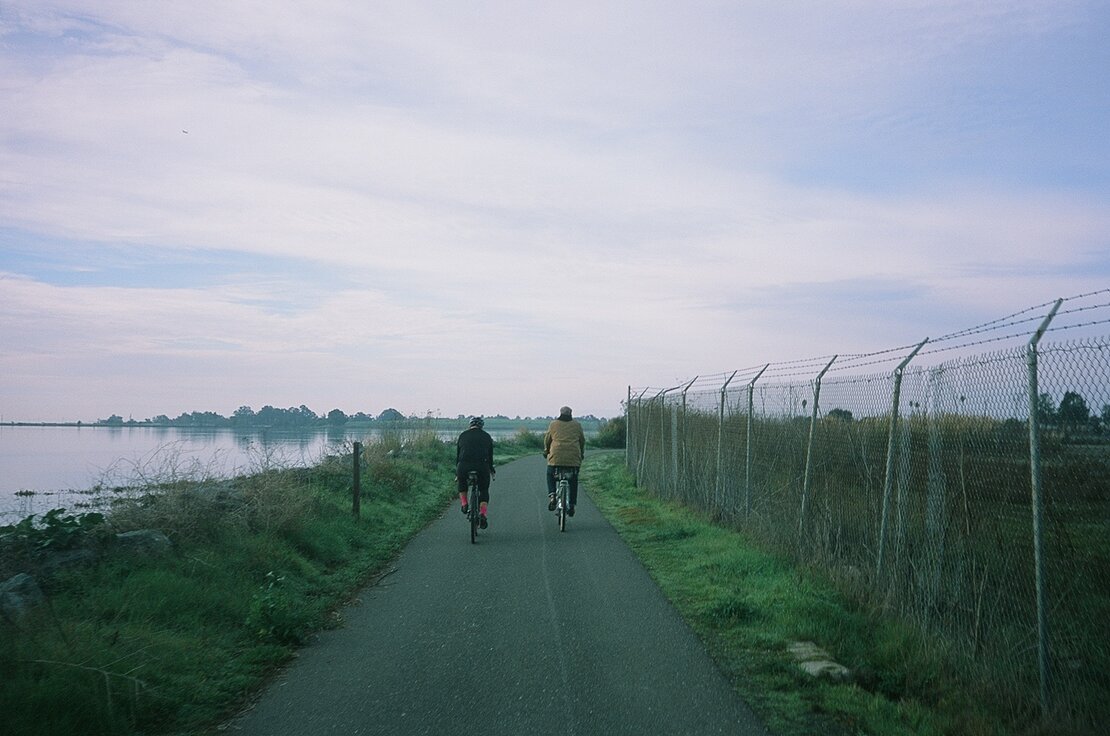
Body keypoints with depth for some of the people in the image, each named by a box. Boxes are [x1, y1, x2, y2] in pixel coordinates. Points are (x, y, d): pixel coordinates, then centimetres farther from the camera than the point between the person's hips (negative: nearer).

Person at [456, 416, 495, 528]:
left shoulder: (463, 435, 16)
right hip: (482, 467, 0)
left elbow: (457, 455, 17)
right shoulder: (487, 436, 16)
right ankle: (482, 514, -2)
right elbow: (490, 456, 19)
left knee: (462, 484, 31)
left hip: (464, 466, 1)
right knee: (484, 491, 15)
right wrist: (492, 469, 34)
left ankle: (464, 504, 13)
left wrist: (457, 473, 24)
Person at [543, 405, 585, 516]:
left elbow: (547, 439, 14)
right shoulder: (577, 425, 12)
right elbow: (582, 440, 17)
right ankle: (571, 505, 9)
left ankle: (552, 495, -2)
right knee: (573, 481, 13)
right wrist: (582, 453, 31)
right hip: (574, 457, 1)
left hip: (556, 456, -1)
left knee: (550, 475, 20)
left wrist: (546, 451, 30)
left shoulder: (553, 424, 9)